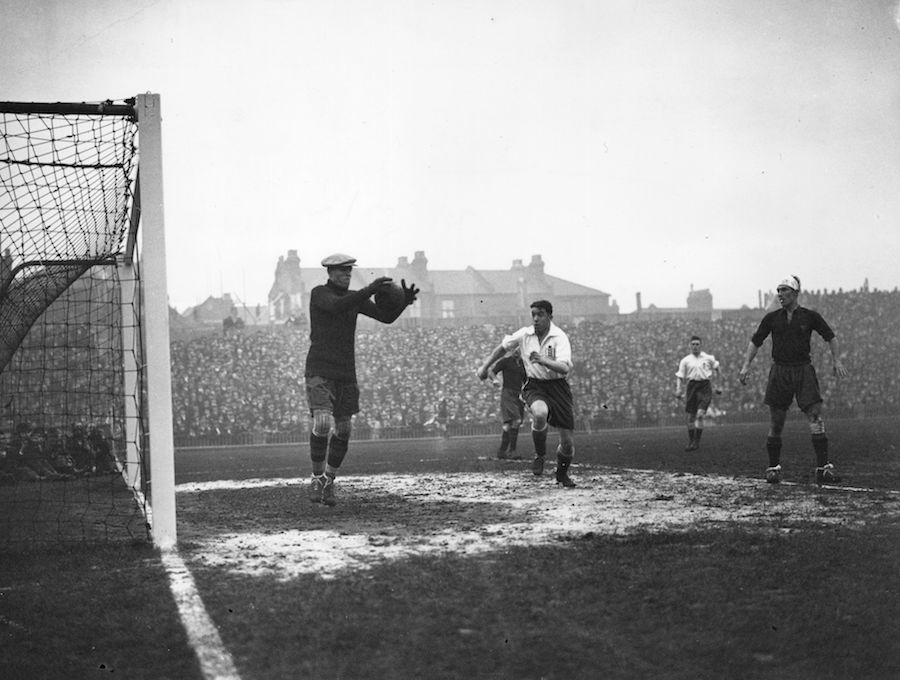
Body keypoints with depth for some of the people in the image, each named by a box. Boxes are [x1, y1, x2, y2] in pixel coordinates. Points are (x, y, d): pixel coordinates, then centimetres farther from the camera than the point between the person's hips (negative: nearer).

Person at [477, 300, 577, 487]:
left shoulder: (559, 337, -14)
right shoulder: (524, 334, -2)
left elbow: (565, 368, -28)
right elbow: (503, 347, 17)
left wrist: (542, 360, -42)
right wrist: (485, 366, 18)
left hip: (557, 386, -1)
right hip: (534, 385, 1)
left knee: (567, 442, -1)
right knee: (540, 413, -36)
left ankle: (562, 474, 31)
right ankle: (540, 455, -9)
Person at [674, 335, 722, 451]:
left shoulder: (708, 358, 7)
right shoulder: (685, 361, 7)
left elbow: (716, 369, 23)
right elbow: (679, 376, 6)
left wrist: (717, 385, 22)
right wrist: (678, 390, -7)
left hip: (705, 386, -2)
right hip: (691, 386, 2)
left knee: (700, 415, -16)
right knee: (691, 417, 3)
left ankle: (697, 442, -10)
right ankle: (690, 442, 16)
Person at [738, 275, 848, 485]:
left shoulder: (810, 316, 3)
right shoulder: (772, 318, 6)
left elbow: (830, 337, 12)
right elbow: (755, 341, 12)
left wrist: (837, 360, 2)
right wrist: (746, 365, 2)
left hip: (803, 370, -1)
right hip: (779, 371, 1)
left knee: (816, 418, -11)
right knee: (775, 424, 2)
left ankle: (823, 468, -11)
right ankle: (773, 468, 14)